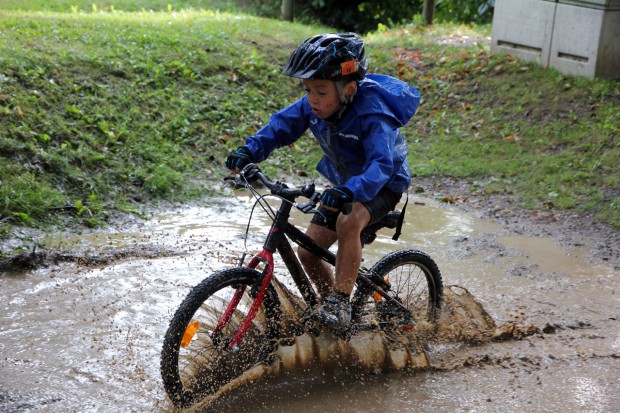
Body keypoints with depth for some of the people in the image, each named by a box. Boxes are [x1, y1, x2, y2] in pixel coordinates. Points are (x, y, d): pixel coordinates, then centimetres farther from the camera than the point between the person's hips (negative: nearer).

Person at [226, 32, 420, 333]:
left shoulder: (371, 116, -34)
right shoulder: (313, 105, -14)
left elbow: (382, 164, -45)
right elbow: (282, 125, -7)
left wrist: (350, 191, -63)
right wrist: (250, 152, -25)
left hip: (384, 185, -7)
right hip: (344, 183, 7)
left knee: (348, 223, -38)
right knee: (308, 252, 1)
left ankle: (340, 305, -27)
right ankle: (331, 305, 24)